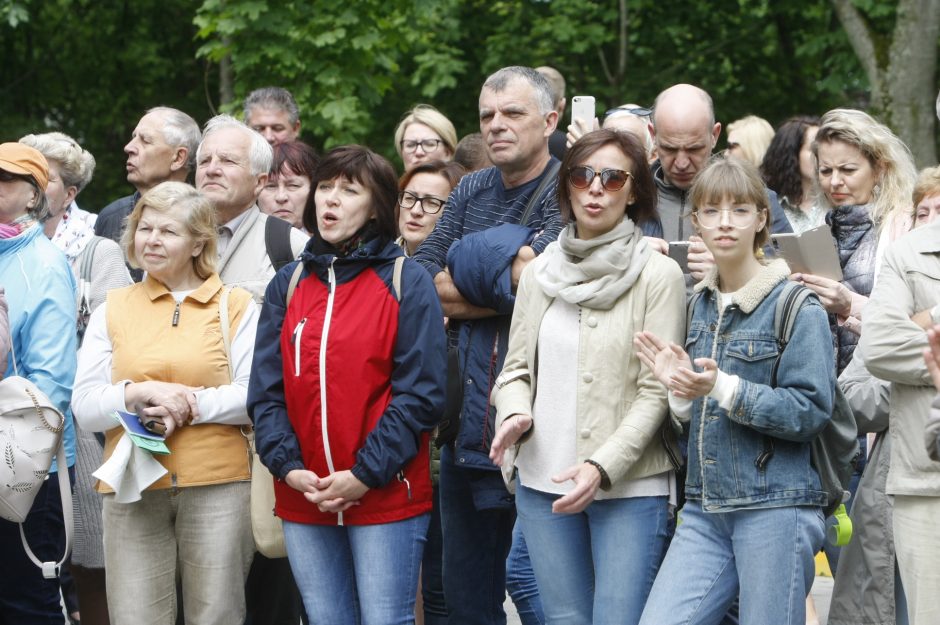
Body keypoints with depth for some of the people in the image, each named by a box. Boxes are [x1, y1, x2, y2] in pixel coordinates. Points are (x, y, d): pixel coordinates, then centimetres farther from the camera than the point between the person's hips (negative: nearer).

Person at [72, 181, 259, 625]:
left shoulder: (235, 307, 7)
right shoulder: (113, 310, 13)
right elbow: (84, 406, 6)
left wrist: (190, 405, -14)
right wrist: (140, 394, -11)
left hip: (217, 486, -2)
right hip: (132, 489, 2)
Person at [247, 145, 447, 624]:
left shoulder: (407, 283, -1)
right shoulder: (288, 285, 10)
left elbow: (420, 395, -7)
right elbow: (266, 392, 6)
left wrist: (365, 475, -14)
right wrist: (289, 468, -8)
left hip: (385, 496, -4)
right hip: (303, 500, 4)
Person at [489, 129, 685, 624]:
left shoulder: (658, 275, -4)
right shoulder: (540, 271, 11)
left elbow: (656, 392, -8)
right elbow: (516, 367, 14)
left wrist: (603, 465, -18)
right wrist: (515, 414, -9)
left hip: (630, 486, -4)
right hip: (542, 483, 5)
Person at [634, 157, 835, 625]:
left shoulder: (797, 307, -7)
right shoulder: (699, 304, 13)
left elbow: (810, 410, -14)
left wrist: (724, 388, -21)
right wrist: (681, 389, -3)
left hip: (776, 509, -6)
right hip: (705, 508, 6)